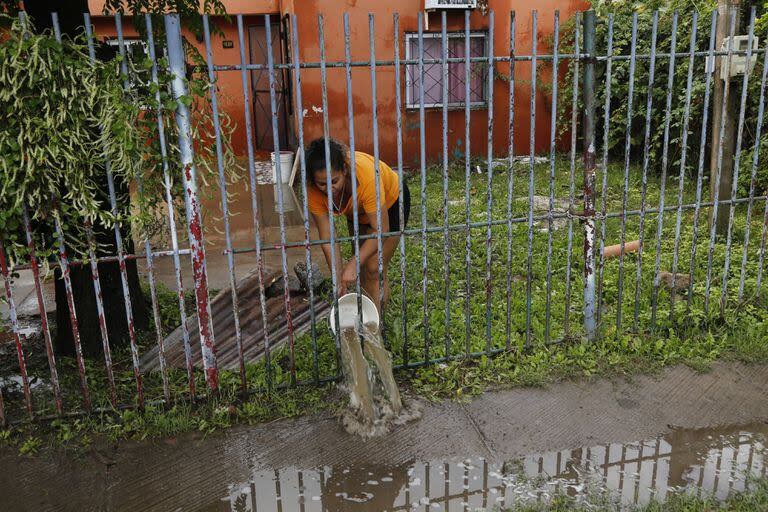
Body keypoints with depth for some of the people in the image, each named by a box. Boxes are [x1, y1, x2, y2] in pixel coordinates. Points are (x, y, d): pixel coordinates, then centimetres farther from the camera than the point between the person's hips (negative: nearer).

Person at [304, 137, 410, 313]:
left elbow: (380, 230, -36)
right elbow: (327, 239, -24)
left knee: (374, 269, -11)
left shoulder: (366, 175, -43)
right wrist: (339, 280, -26)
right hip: (358, 210, 4)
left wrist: (353, 264, -40)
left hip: (390, 202, -4)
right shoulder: (313, 190, -30)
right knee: (362, 268, 9)